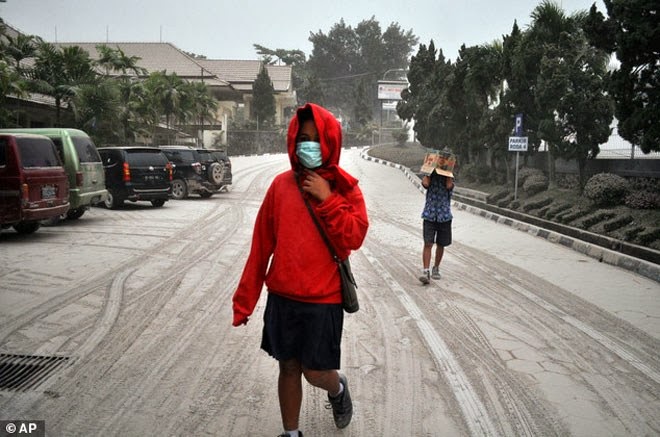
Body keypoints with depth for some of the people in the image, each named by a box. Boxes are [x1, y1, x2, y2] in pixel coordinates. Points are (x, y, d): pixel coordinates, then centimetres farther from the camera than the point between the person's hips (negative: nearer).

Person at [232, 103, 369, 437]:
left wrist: (326, 199, -19)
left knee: (315, 372, 4)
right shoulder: (281, 184, 1)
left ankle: (338, 389, 39)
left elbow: (355, 238, -13)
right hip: (281, 297, 2)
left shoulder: (345, 187, -3)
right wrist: (245, 298, 3)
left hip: (324, 299, -2)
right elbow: (262, 244, 3)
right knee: (288, 369, 12)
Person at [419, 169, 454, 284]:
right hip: (429, 215, -1)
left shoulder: (449, 176, 6)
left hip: (444, 216, 1)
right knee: (428, 244, -12)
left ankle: (436, 269, 27)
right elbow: (425, 184, -16)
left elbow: (449, 186, -17)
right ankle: (425, 271, -14)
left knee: (440, 245, 10)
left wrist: (448, 172, -7)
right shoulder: (431, 176, 7)